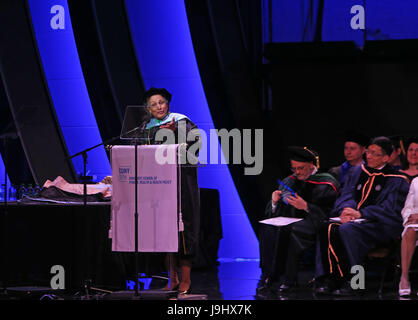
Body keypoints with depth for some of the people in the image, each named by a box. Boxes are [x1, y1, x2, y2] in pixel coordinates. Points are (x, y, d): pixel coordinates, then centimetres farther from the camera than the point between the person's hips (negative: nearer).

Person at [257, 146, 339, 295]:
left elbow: (327, 213, -10)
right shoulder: (289, 182, 16)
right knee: (266, 229, -24)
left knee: (286, 231, -34)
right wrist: (275, 202, -7)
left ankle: (287, 280, -27)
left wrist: (306, 206, -21)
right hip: (289, 221, 6)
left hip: (312, 225, -6)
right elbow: (274, 213, 16)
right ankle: (268, 276, -26)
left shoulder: (326, 183, -2)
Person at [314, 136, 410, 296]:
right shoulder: (357, 172, 18)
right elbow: (346, 195, 10)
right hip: (352, 218, 5)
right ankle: (326, 279, -28)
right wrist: (346, 209, -14)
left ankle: (351, 282, -30)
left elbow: (389, 209, -10)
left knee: (347, 230, -35)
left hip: (379, 225, -5)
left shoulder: (397, 180, 0)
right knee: (327, 228, -26)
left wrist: (360, 214, -20)